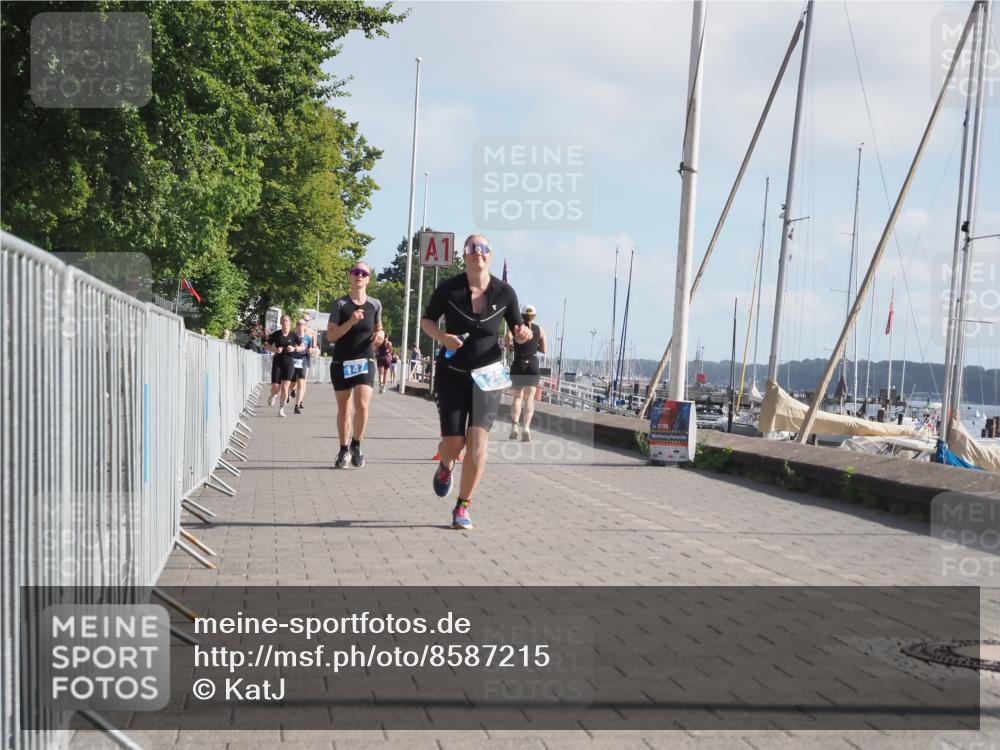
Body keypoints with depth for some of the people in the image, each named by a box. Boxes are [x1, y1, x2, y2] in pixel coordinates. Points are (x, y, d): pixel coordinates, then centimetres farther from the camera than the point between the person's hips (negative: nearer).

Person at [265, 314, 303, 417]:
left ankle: (281, 410, 2)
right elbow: (268, 346, 7)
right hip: (277, 362, 0)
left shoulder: (294, 335, 0)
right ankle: (273, 396, 35)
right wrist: (274, 350, -13)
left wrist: (294, 348, -14)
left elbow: (303, 347, 5)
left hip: (289, 362, 0)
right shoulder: (276, 334, 1)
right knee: (275, 388, -3)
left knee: (285, 388, -10)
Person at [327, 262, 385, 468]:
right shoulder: (340, 304, -2)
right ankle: (344, 450, 21)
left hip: (365, 361, 1)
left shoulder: (375, 304, 5)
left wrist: (380, 334, -2)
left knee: (362, 405, -16)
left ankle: (356, 445, 5)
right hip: (342, 362, -1)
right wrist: (351, 322, -20)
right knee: (344, 409, 6)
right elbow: (330, 335, -7)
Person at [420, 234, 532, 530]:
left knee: (478, 440, -12)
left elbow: (517, 331, 6)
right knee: (453, 443, -4)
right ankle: (445, 466, 36)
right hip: (452, 373, 0)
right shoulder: (448, 289, -9)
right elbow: (426, 320, 4)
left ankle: (463, 507, 2)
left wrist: (523, 334, -18)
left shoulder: (504, 292, -5)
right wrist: (442, 337, -16)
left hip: (487, 375, 1)